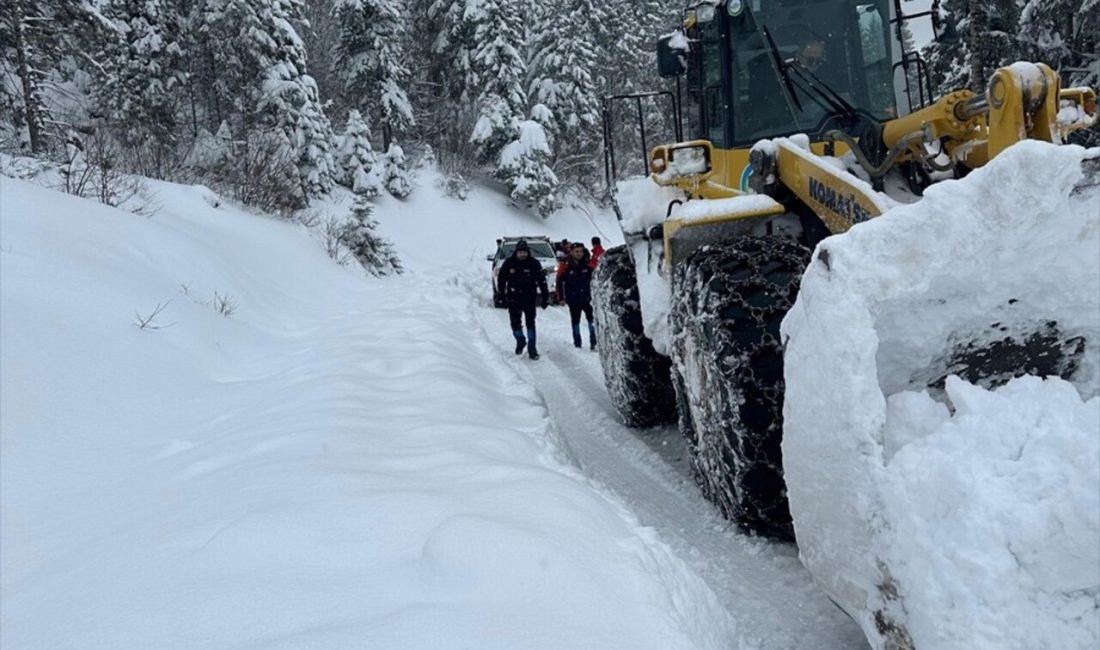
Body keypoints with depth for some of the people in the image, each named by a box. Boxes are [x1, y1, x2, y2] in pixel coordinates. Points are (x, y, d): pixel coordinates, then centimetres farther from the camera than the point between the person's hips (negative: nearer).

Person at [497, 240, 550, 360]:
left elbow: (542, 281, -1)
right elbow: (501, 279, 8)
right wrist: (502, 295, 6)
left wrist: (546, 298, -2)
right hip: (513, 299, 2)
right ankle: (520, 341, 34)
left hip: (529, 298, -2)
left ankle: (532, 348, 1)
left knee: (530, 322, -6)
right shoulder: (509, 263, -3)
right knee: (515, 323, 8)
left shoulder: (534, 264, -5)